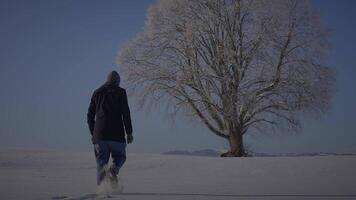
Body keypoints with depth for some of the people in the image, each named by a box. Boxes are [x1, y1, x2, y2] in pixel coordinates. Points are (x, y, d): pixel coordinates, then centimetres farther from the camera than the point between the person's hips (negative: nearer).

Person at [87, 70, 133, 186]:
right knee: (120, 157, 13)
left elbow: (90, 115, 15)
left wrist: (93, 133, 21)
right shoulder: (120, 92, 3)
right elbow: (126, 113, -6)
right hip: (116, 134, -3)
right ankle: (113, 169, -19)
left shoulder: (97, 93, 15)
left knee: (101, 161, 8)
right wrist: (129, 132, -3)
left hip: (99, 134, 3)